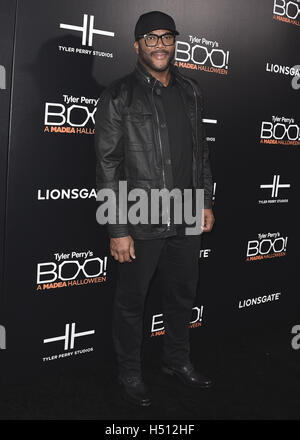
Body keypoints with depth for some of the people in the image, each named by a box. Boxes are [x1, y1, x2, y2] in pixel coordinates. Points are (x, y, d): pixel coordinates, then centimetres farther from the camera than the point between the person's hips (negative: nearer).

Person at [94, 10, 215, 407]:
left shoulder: (191, 92, 9)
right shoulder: (119, 97, -7)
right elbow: (108, 166, -11)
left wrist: (206, 202, 12)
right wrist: (118, 230, -14)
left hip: (187, 221, 5)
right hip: (142, 225, -5)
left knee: (183, 294, 18)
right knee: (131, 302, 10)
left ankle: (178, 361, 40)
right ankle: (130, 373, 31)